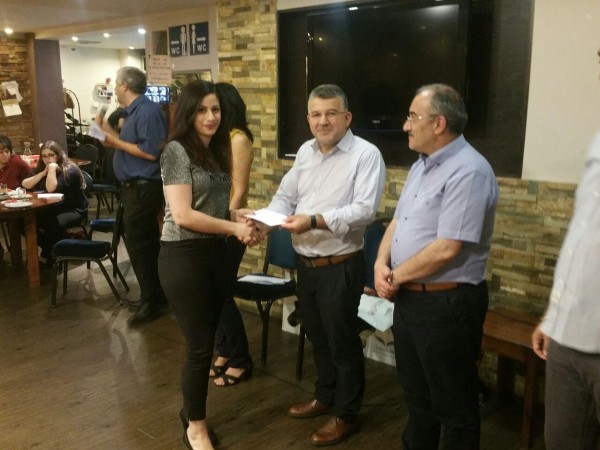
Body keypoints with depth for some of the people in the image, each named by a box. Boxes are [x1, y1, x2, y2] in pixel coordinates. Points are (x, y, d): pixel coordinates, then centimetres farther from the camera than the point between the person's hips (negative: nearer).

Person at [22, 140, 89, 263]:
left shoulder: (69, 170, -13)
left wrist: (52, 169, -20)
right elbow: (25, 184, -5)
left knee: (54, 223, -37)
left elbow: (51, 189, -25)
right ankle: (52, 250, -1)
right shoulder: (40, 168, 9)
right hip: (50, 209, 7)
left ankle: (47, 255, -11)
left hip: (74, 210, -7)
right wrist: (43, 172, -12)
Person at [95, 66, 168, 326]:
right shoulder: (134, 111, 14)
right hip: (136, 187, 10)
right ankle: (154, 296, 27)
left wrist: (115, 142, -16)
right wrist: (109, 132, 10)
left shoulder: (147, 111, -17)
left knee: (139, 246, -5)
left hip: (143, 188, -10)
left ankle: (152, 302, 5)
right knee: (146, 244, 16)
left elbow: (150, 152, -24)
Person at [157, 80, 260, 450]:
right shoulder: (177, 151, -12)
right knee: (200, 345, 2)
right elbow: (183, 215, -19)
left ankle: (192, 411, 34)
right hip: (184, 256, -7)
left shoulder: (217, 151, 11)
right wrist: (234, 228, -14)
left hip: (215, 253, 7)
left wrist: (243, 224, -1)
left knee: (205, 340, 15)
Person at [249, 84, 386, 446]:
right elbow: (286, 196, 12)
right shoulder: (305, 152, 10)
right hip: (305, 263, 7)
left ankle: (346, 415, 25)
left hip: (340, 266, -7)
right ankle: (325, 396, 42)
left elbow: (365, 210, -23)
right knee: (317, 337, 22)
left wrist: (316, 220, -31)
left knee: (342, 342, 7)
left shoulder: (366, 154, -14)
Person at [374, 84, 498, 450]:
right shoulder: (421, 165, 10)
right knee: (417, 394, 25)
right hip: (409, 298, 9)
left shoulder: (468, 171, -20)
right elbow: (398, 221, 13)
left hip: (447, 304, -9)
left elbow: (447, 249, -25)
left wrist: (395, 277, -12)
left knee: (453, 405, 9)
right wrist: (382, 264, -5)